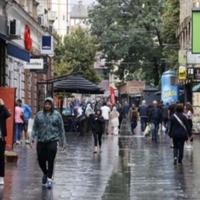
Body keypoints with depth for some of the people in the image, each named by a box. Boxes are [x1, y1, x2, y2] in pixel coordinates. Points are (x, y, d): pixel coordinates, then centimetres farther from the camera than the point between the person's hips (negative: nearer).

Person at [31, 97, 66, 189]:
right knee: (41, 160, 4)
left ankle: (49, 179, -1)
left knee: (50, 160, -8)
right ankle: (45, 173, 32)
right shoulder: (39, 115, 8)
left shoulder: (57, 115, 5)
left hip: (52, 140, -2)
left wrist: (62, 140, 7)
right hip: (41, 141, 2)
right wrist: (33, 137, -4)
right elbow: (35, 127, 8)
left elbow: (61, 128, 7)